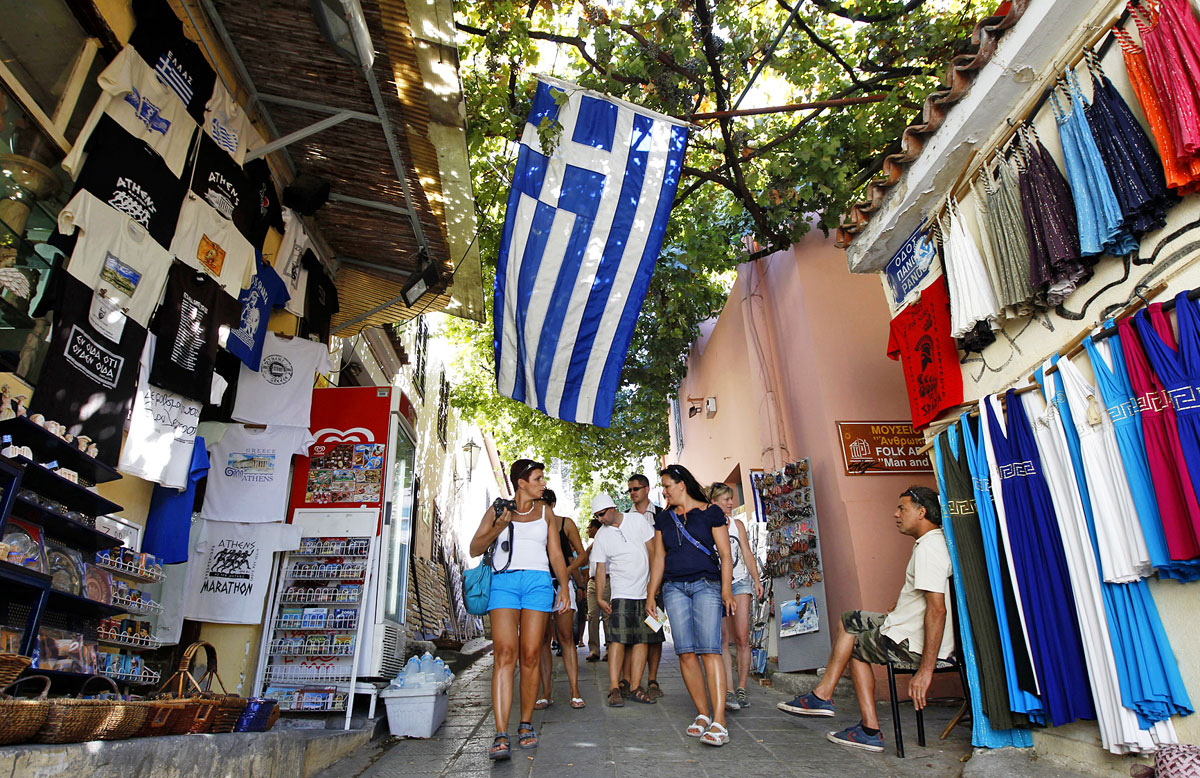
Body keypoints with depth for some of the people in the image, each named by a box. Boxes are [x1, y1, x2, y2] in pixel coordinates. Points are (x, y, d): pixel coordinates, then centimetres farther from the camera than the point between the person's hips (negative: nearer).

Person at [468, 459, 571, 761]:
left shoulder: (546, 512, 16)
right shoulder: (498, 510, 11)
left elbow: (556, 554, 15)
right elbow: (475, 549, 8)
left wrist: (564, 586, 4)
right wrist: (498, 528, -8)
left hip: (538, 581, 2)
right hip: (504, 581, -2)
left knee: (530, 656, -1)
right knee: (505, 654, -14)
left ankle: (526, 724, 14)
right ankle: (501, 735, -16)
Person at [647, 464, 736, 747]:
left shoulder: (710, 512, 3)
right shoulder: (664, 518, 15)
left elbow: (725, 555, 1)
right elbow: (658, 558, 17)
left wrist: (726, 590, -9)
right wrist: (651, 595, 12)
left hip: (706, 584, -4)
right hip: (674, 587, 4)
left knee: (709, 649, -15)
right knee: (686, 653, -3)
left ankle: (719, 722, -16)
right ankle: (703, 714, 8)